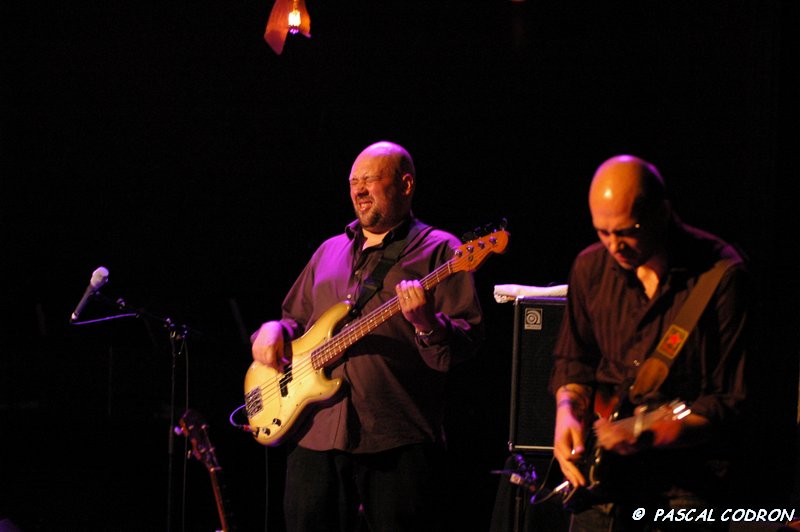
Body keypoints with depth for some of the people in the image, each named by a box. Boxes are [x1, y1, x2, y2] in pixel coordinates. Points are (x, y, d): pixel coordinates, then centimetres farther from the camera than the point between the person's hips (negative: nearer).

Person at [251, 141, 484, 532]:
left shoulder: (436, 250, 2)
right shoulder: (329, 252, 21)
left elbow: (467, 340, -7)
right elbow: (296, 319, 29)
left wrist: (427, 324, -27)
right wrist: (274, 332, 7)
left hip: (399, 443, -5)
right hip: (315, 437, 6)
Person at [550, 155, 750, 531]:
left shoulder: (723, 275, -10)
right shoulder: (591, 267, 6)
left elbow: (733, 401, -10)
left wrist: (649, 433, -21)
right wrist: (567, 410, -1)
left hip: (687, 469, -4)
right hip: (605, 471, 4)